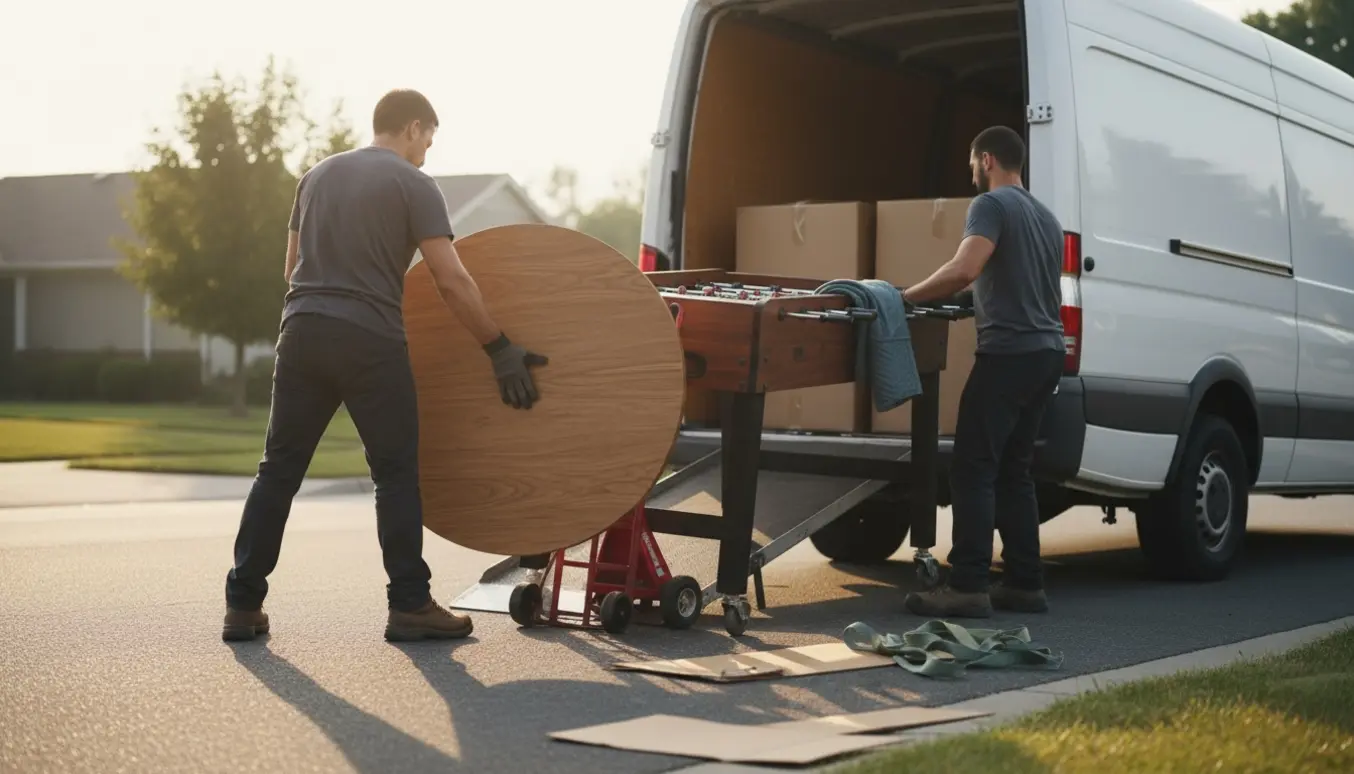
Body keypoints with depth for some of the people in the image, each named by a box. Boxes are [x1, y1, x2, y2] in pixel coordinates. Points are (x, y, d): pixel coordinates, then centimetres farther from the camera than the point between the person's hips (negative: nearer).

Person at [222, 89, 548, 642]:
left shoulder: (319, 175, 18)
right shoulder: (412, 183, -1)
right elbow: (451, 280, -8)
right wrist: (499, 349, -3)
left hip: (302, 331, 5)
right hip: (370, 342, -5)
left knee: (278, 470, 9)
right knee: (396, 474, 4)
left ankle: (243, 605, 9)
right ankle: (409, 605, 5)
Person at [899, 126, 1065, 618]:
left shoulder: (992, 205, -6)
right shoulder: (1046, 217, 21)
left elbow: (964, 270, -21)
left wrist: (904, 297, -15)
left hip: (1008, 352, -9)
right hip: (1047, 353, 9)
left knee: (974, 468, -8)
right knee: (1013, 469, 12)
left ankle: (967, 587, -11)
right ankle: (1025, 584, 12)